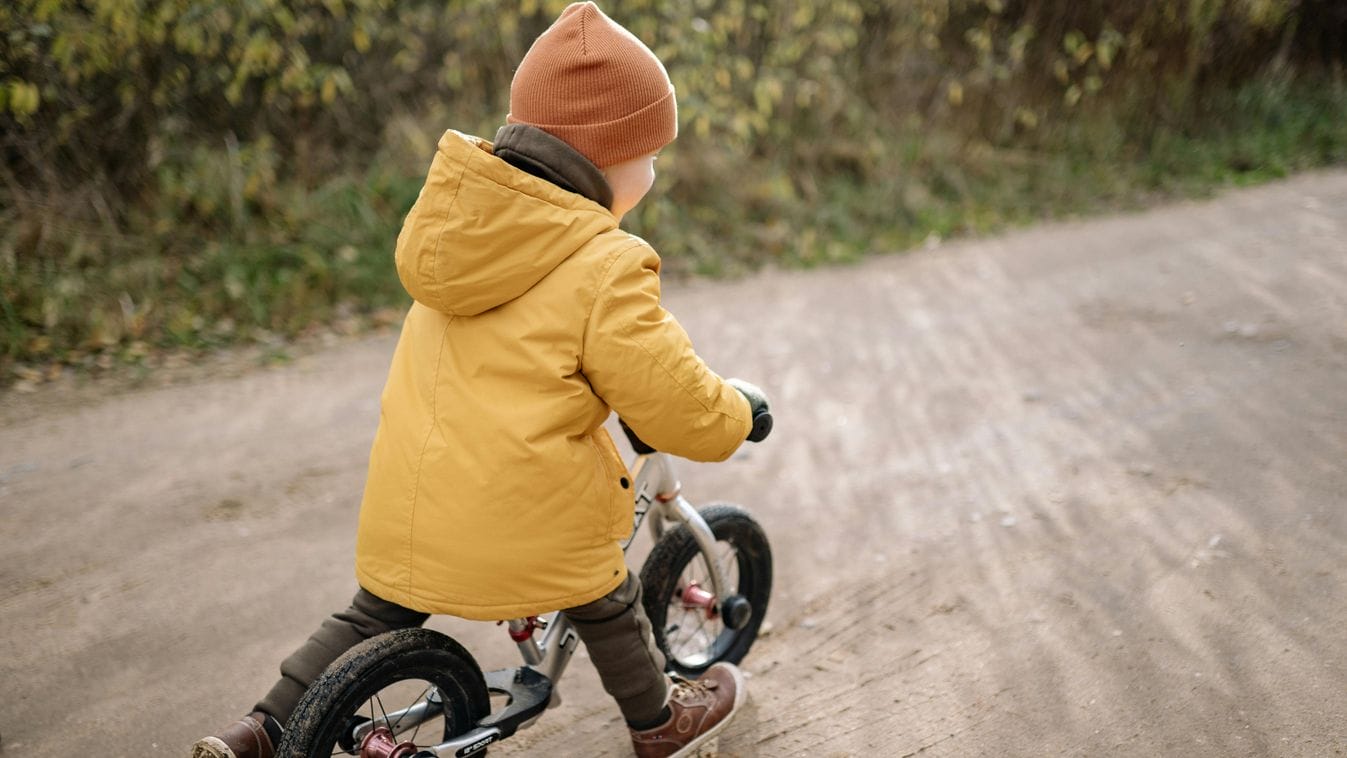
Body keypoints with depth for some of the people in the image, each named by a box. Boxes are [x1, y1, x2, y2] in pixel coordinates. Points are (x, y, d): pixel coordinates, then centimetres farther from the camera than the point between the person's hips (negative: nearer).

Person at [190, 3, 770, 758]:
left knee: (375, 617, 26)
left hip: (407, 511, 6)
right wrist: (739, 405, 9)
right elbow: (686, 415, -14)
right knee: (607, 602, 21)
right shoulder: (604, 271, -17)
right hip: (524, 521, -5)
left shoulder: (463, 225, 5)